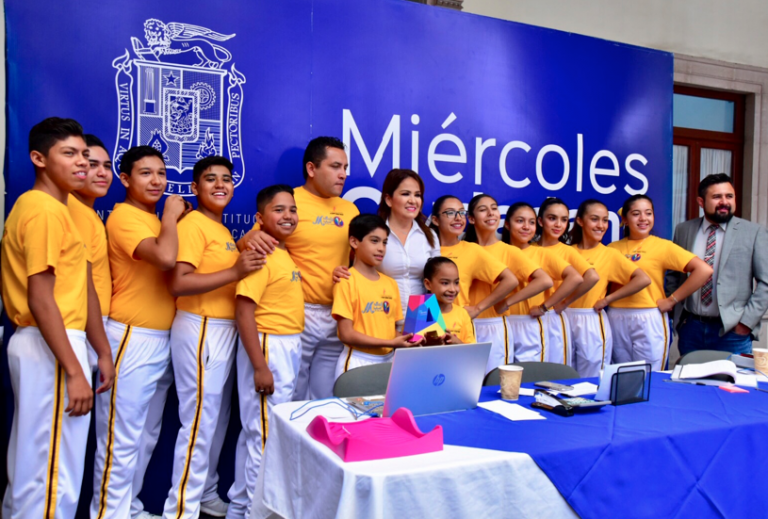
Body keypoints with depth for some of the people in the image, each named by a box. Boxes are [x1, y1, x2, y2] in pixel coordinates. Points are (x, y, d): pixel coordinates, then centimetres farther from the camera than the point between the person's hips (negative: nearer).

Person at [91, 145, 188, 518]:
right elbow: (165, 257, -29)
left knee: (147, 435, 18)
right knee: (121, 439, 0)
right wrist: (171, 214, -14)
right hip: (131, 339, -9)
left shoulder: (153, 220, 14)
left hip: (161, 339, 9)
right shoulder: (124, 216, -13)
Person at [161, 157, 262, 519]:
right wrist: (234, 272, -24)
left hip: (223, 329, 9)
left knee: (215, 418, 17)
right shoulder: (193, 224, -13)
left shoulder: (221, 228, 15)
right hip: (200, 330, -9)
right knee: (199, 423, -2)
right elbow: (179, 284, -23)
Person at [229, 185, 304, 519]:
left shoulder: (285, 254, 11)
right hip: (267, 347, -9)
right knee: (265, 433, -1)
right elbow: (244, 311, -20)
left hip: (290, 347, 10)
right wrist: (259, 366, -22)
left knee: (254, 430, 18)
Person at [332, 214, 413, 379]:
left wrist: (405, 341, -8)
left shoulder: (391, 284, 8)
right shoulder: (347, 282, -9)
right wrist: (391, 343, -17)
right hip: (358, 361, -5)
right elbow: (346, 334, -13)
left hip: (388, 360, 5)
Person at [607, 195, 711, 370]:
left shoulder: (663, 246, -1)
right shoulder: (613, 248, 8)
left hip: (650, 321, -2)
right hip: (616, 320, 3)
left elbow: (704, 270, -8)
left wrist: (672, 300, -8)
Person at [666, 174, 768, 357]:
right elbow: (672, 275, 13)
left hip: (732, 330, -2)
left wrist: (747, 321, -8)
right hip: (690, 327, 3)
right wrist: (675, 309, 4)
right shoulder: (683, 230, 6)